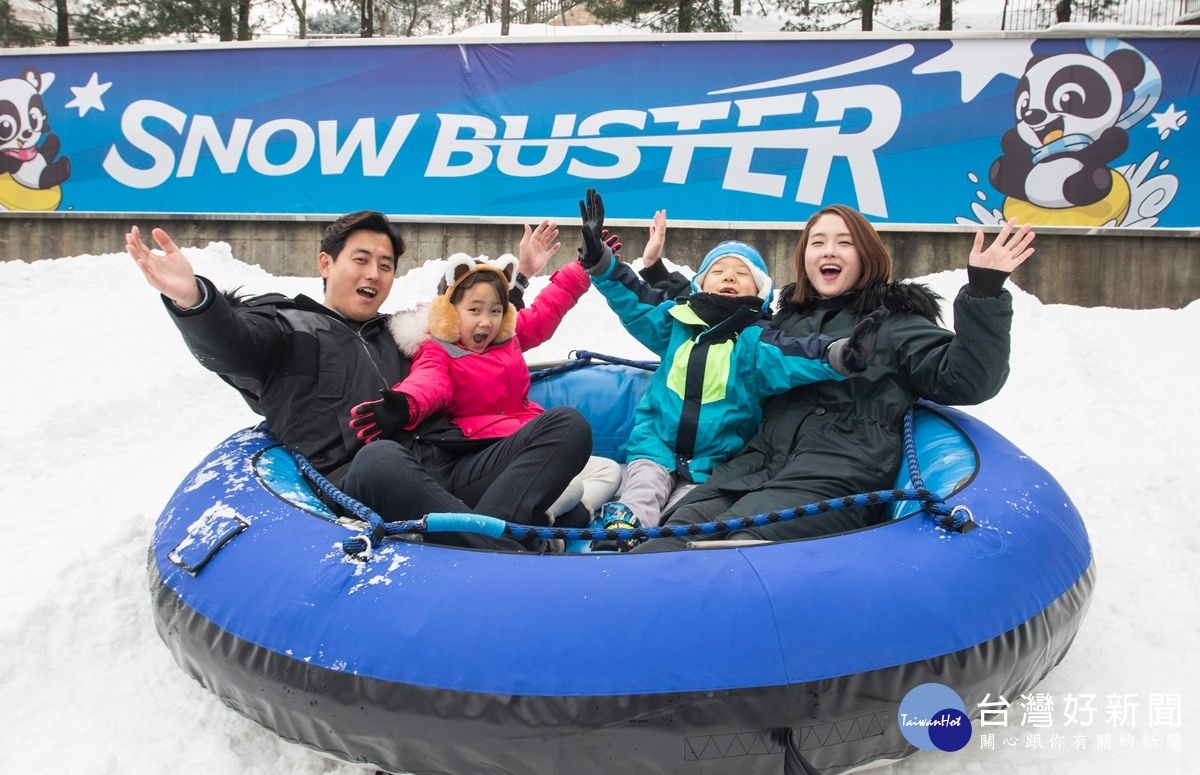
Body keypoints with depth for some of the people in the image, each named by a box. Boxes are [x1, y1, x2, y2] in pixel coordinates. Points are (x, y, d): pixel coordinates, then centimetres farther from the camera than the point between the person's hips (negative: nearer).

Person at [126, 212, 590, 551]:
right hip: (357, 489, -5)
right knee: (381, 457, -42)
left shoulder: (401, 333, 34)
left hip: (443, 483, 6)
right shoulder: (289, 327, 17)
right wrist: (191, 298, -28)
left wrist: (521, 273, 37)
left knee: (568, 428, -14)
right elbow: (225, 343, -6)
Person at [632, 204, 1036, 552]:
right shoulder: (785, 322, 28)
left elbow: (967, 380, 0)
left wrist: (985, 292, -10)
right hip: (758, 464, 6)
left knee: (739, 533, -35)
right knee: (683, 524, -27)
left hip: (837, 478, -6)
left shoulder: (895, 323, 13)